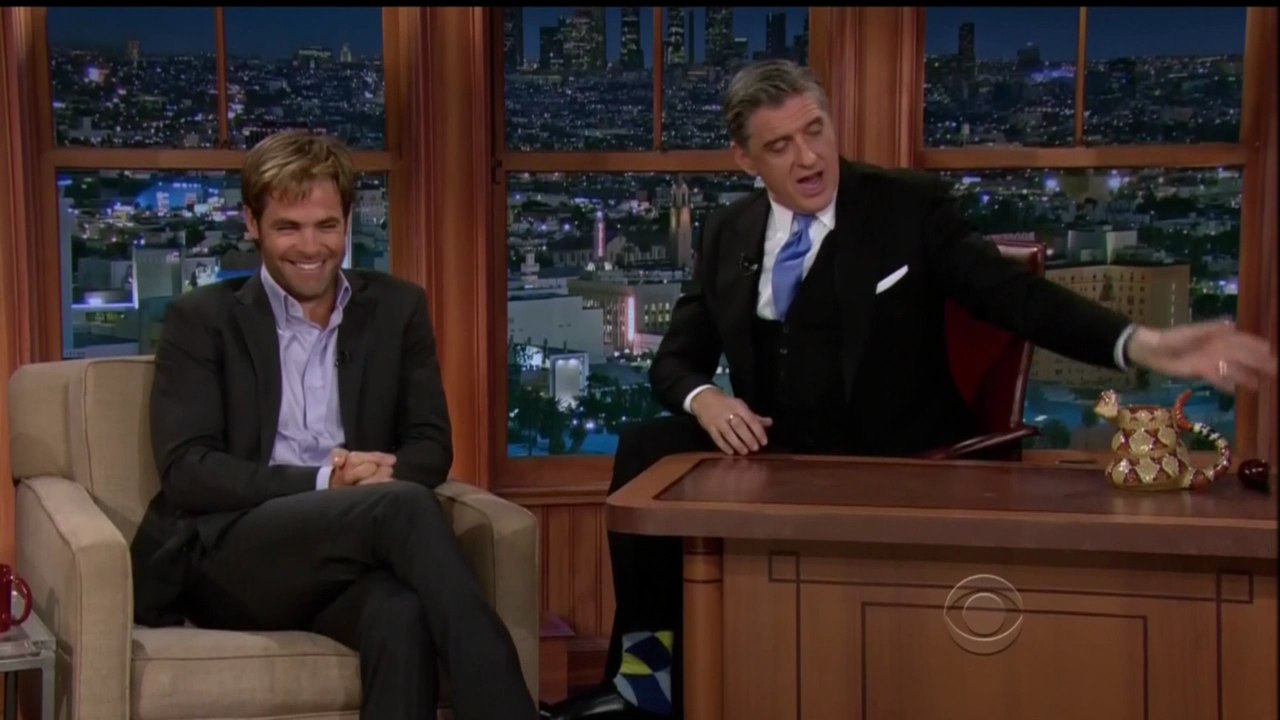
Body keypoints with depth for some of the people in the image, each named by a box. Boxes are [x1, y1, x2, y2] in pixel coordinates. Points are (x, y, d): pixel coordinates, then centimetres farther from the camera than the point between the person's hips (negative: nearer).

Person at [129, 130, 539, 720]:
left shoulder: (397, 309, 16)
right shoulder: (203, 318, 6)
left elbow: (432, 446, 11)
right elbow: (185, 470, -5)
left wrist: (381, 475, -14)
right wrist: (321, 482, -17)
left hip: (341, 557, 3)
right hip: (224, 556, -2)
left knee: (401, 612, -37)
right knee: (405, 506, -32)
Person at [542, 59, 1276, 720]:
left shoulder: (910, 206, -4)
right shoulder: (729, 233, 8)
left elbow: (1017, 294, -12)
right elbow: (677, 358, 11)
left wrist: (1143, 344, -28)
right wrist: (703, 399, -15)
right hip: (772, 453, 5)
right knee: (647, 449, -18)